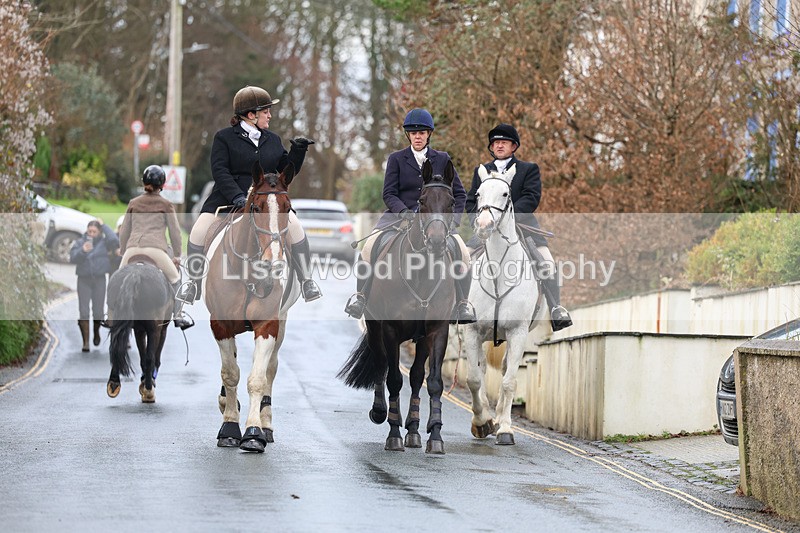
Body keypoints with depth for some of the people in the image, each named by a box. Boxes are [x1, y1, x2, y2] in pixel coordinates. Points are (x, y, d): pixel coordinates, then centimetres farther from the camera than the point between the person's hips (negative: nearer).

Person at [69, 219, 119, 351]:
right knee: (83, 312, -7)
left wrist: (104, 226, -8)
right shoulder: (79, 243, 4)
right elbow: (73, 258, -5)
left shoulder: (103, 242, 2)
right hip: (84, 280, 0)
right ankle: (85, 342, -4)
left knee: (98, 312, 5)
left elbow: (115, 241, -17)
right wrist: (82, 251, -23)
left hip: (99, 280, 0)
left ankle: (96, 332, 36)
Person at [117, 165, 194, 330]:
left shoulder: (133, 203, 19)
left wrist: (123, 253, 31)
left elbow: (124, 231, 22)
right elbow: (175, 231, 13)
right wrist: (177, 255, 21)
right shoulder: (166, 205, 12)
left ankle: (113, 313, 18)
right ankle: (178, 316, 13)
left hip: (133, 248, 2)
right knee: (175, 279, 18)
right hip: (156, 248, -2)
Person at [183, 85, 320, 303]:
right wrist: (237, 197, -24)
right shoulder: (224, 137, -1)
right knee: (199, 232, -19)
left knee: (295, 227, -20)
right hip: (227, 199, -2)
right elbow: (219, 171, -11)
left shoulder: (273, 140, 14)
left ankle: (306, 282, -8)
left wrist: (298, 151, -3)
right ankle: (195, 284, 0)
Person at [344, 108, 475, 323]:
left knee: (462, 252, -21)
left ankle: (462, 304, -6)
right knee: (370, 245, -25)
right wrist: (404, 211, -19)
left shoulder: (442, 159, 10)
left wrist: (454, 219, -5)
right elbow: (389, 194, 1)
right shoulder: (397, 159, 7)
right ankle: (361, 295, -8)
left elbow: (459, 193, 11)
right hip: (399, 215, -1)